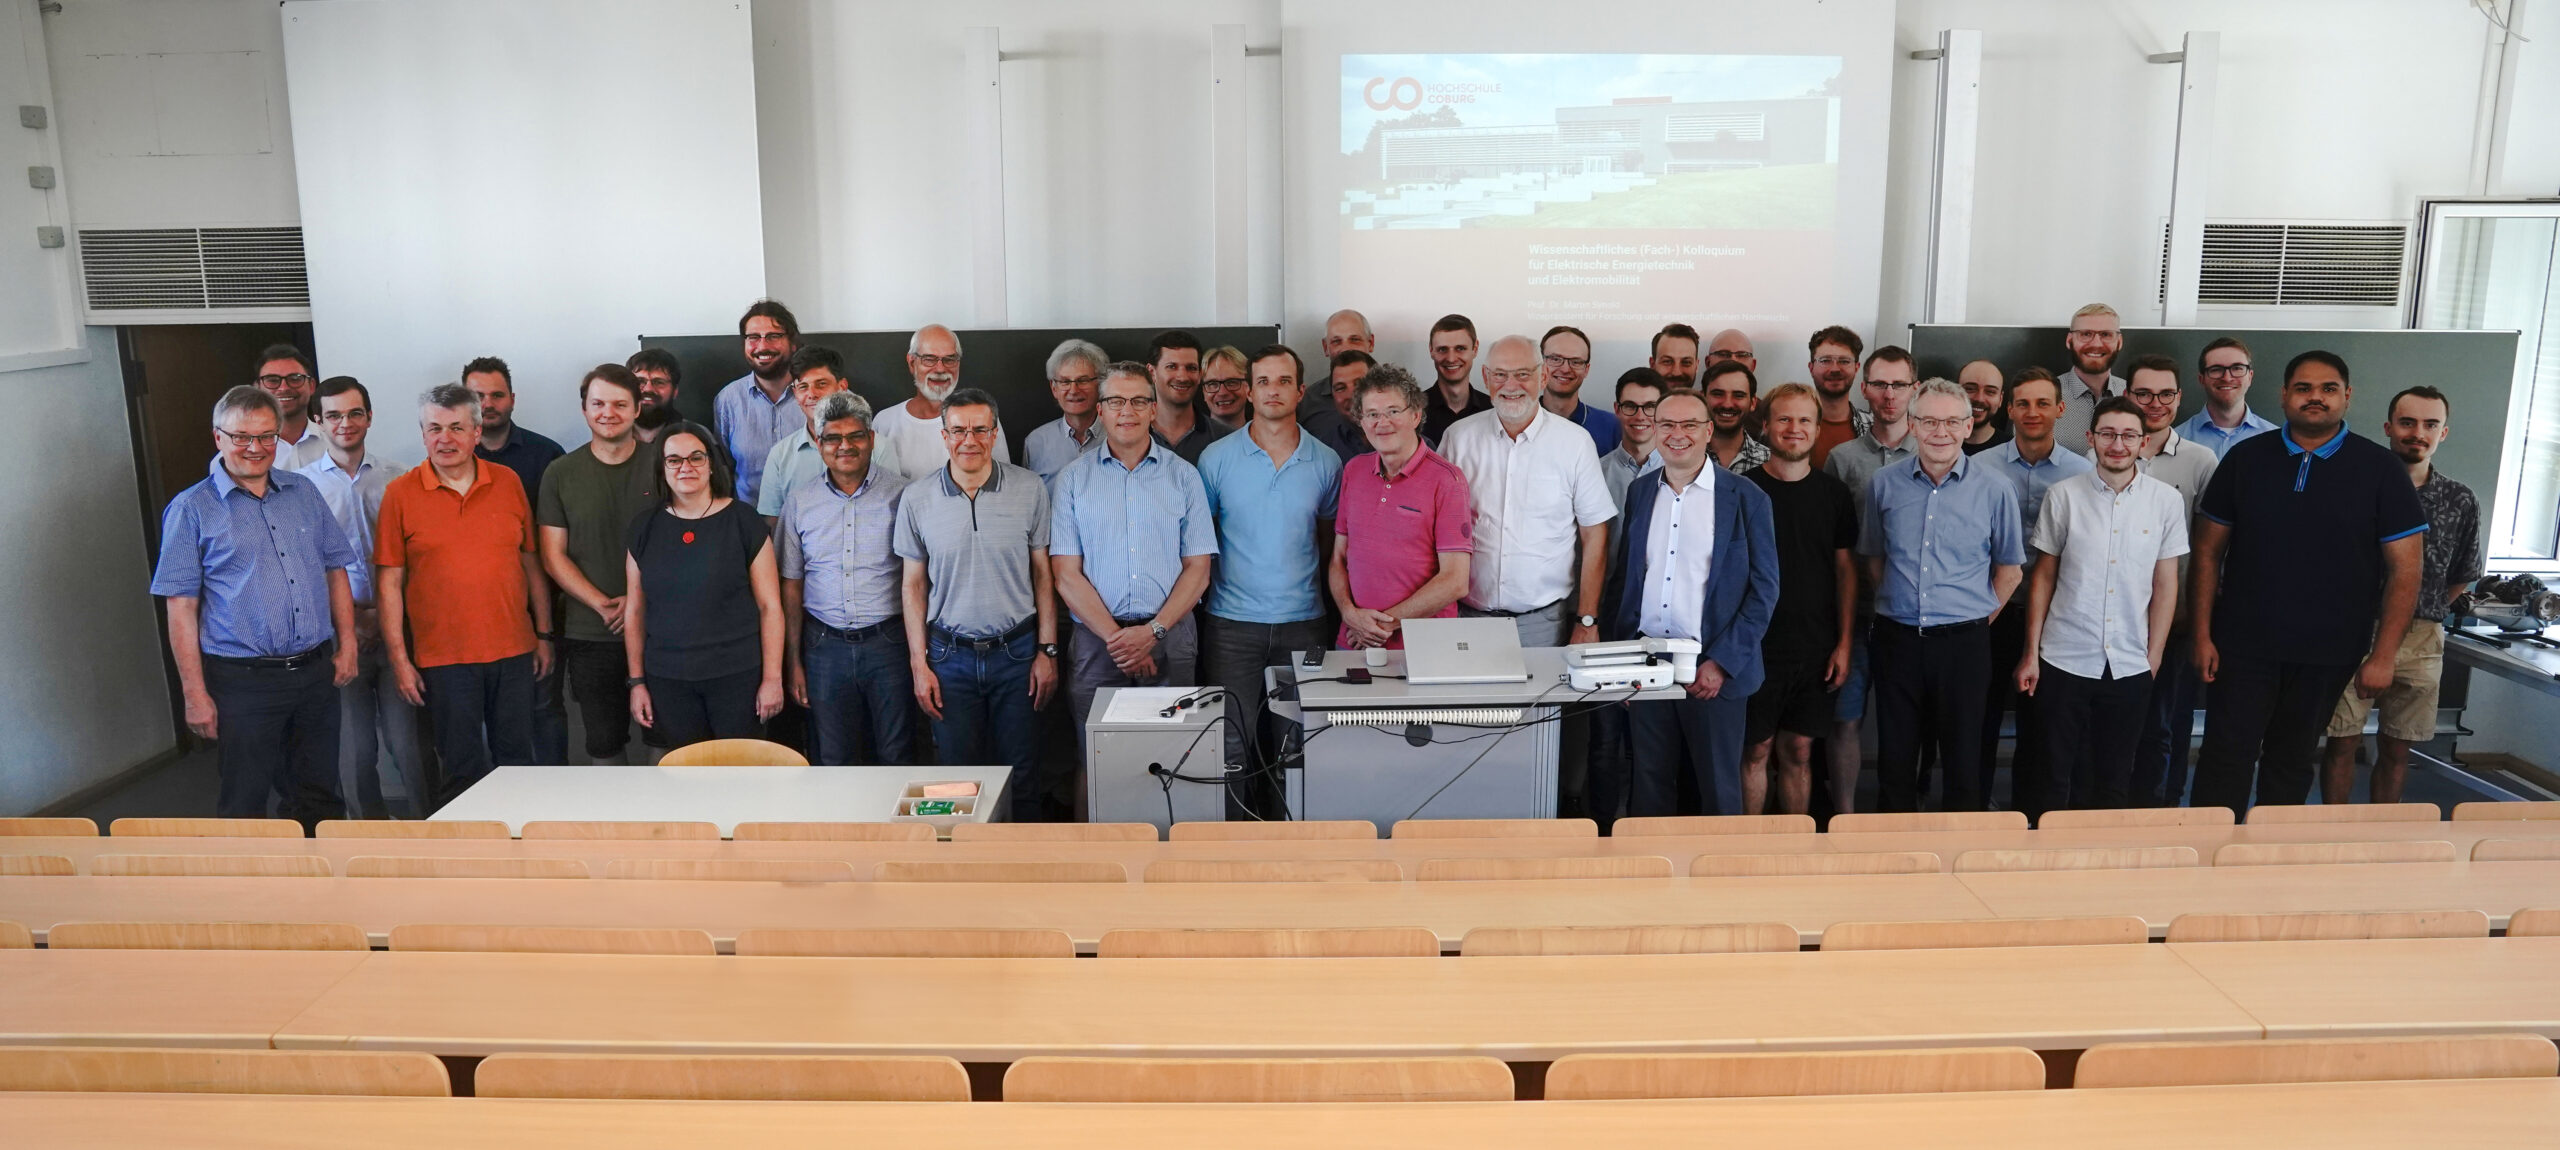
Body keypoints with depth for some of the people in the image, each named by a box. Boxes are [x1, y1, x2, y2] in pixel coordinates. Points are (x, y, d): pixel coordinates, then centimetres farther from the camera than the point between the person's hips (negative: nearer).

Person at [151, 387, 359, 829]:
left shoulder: (303, 493, 10)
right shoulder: (191, 509, -3)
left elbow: (335, 569, 15)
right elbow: (181, 608, -5)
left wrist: (347, 645, 5)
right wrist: (195, 693, -10)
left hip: (316, 672, 4)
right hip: (244, 679, -4)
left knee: (319, 799, 12)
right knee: (244, 807, 5)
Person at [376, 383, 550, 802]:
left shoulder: (508, 482, 6)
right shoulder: (401, 494, -1)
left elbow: (531, 563, 11)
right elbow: (389, 582, -1)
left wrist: (543, 634, 9)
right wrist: (398, 658, -5)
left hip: (513, 652, 2)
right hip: (443, 657, -2)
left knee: (517, 763, 10)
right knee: (462, 771, 5)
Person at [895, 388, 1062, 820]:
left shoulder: (1030, 489, -3)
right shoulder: (916, 498, -2)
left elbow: (1042, 574, 3)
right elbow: (913, 585, 5)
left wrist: (1047, 650, -1)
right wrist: (918, 663, 0)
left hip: (1017, 652, 0)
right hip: (950, 655, 1)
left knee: (1023, 774, 7)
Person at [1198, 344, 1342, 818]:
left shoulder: (1325, 462, 4)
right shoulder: (1217, 458, 1)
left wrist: (1316, 586, 10)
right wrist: (1201, 588, 2)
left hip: (1303, 623, 2)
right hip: (1232, 624, -1)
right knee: (1233, 748, -2)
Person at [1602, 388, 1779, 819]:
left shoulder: (1745, 498, -3)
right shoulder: (1640, 491, 10)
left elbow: (1764, 590, -4)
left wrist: (1721, 663, -12)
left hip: (1714, 670, -3)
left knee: (1720, 791, 6)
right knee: (1650, 786, 10)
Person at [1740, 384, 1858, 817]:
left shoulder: (1834, 494, 7)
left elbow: (1846, 569, 9)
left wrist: (1844, 643, 3)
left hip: (1816, 650, 2)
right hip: (1756, 646, -2)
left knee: (1799, 750, 9)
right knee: (1756, 750, 3)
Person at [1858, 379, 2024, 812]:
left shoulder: (1994, 492, -3)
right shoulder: (1884, 485, 1)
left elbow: (2009, 568, 8)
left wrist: (1979, 619, 4)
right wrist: (1899, 608, 9)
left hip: (1964, 642, -1)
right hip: (1897, 640, 2)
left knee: (1964, 759, 7)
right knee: (1894, 759, 10)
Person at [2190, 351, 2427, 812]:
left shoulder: (2380, 469, -2)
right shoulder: (2245, 458, 1)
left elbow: (2406, 568, -3)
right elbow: (2208, 552, 3)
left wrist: (2384, 654, -7)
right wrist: (2203, 635, -2)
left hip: (2328, 653, 0)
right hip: (2242, 646, 0)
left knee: (2293, 761, 14)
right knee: (2226, 757, 0)